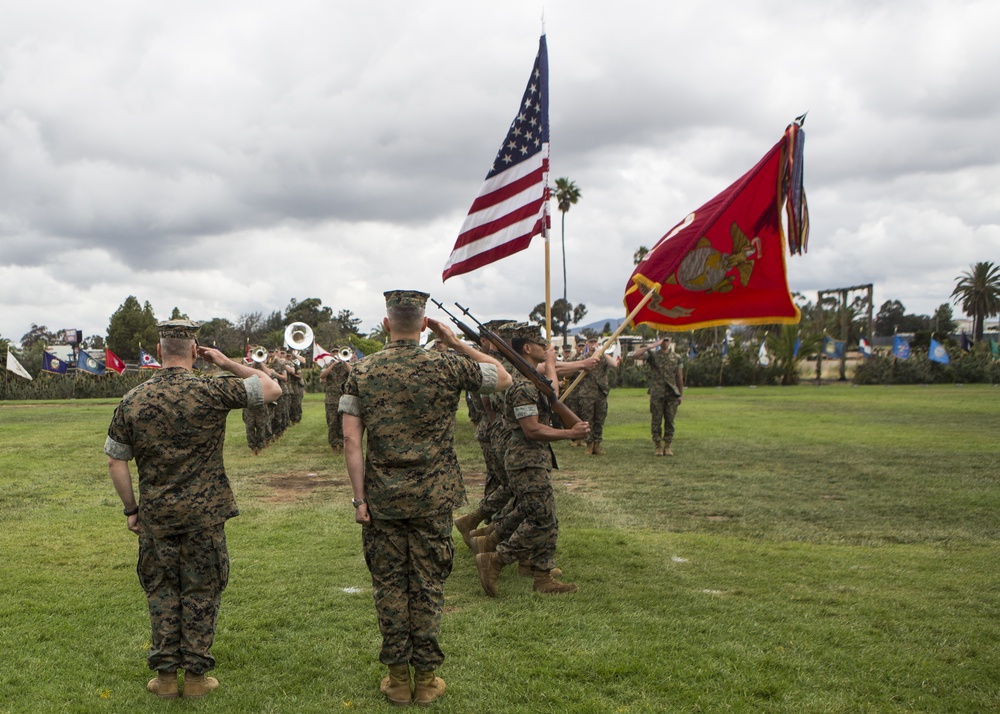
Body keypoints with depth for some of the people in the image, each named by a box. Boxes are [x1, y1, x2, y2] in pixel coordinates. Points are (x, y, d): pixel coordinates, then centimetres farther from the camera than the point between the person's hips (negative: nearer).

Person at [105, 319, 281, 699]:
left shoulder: (133, 400, -2)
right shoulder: (212, 391, -11)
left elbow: (116, 461, 2)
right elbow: (272, 388, -1)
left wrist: (131, 509, 12)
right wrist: (227, 363, 5)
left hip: (155, 515, 2)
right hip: (205, 513, -2)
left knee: (162, 592, 14)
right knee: (201, 592, 9)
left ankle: (165, 675, 18)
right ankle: (196, 675, 15)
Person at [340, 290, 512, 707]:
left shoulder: (362, 372, -2)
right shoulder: (447, 367, -6)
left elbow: (351, 441, -6)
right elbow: (503, 378, 9)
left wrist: (360, 498, -2)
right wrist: (455, 342, 7)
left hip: (382, 499, 1)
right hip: (432, 499, -1)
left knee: (389, 585, 10)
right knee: (428, 586, 9)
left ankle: (398, 679, 18)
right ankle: (426, 679, 17)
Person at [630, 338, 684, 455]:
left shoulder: (676, 357, 11)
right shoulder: (653, 355, 4)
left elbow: (679, 377, 14)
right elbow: (635, 355, -10)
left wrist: (681, 394, 11)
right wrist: (650, 346, -11)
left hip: (671, 394, 2)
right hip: (657, 394, -2)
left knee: (669, 421, 3)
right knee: (656, 421, 0)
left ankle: (667, 447, 10)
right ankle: (658, 447, 8)